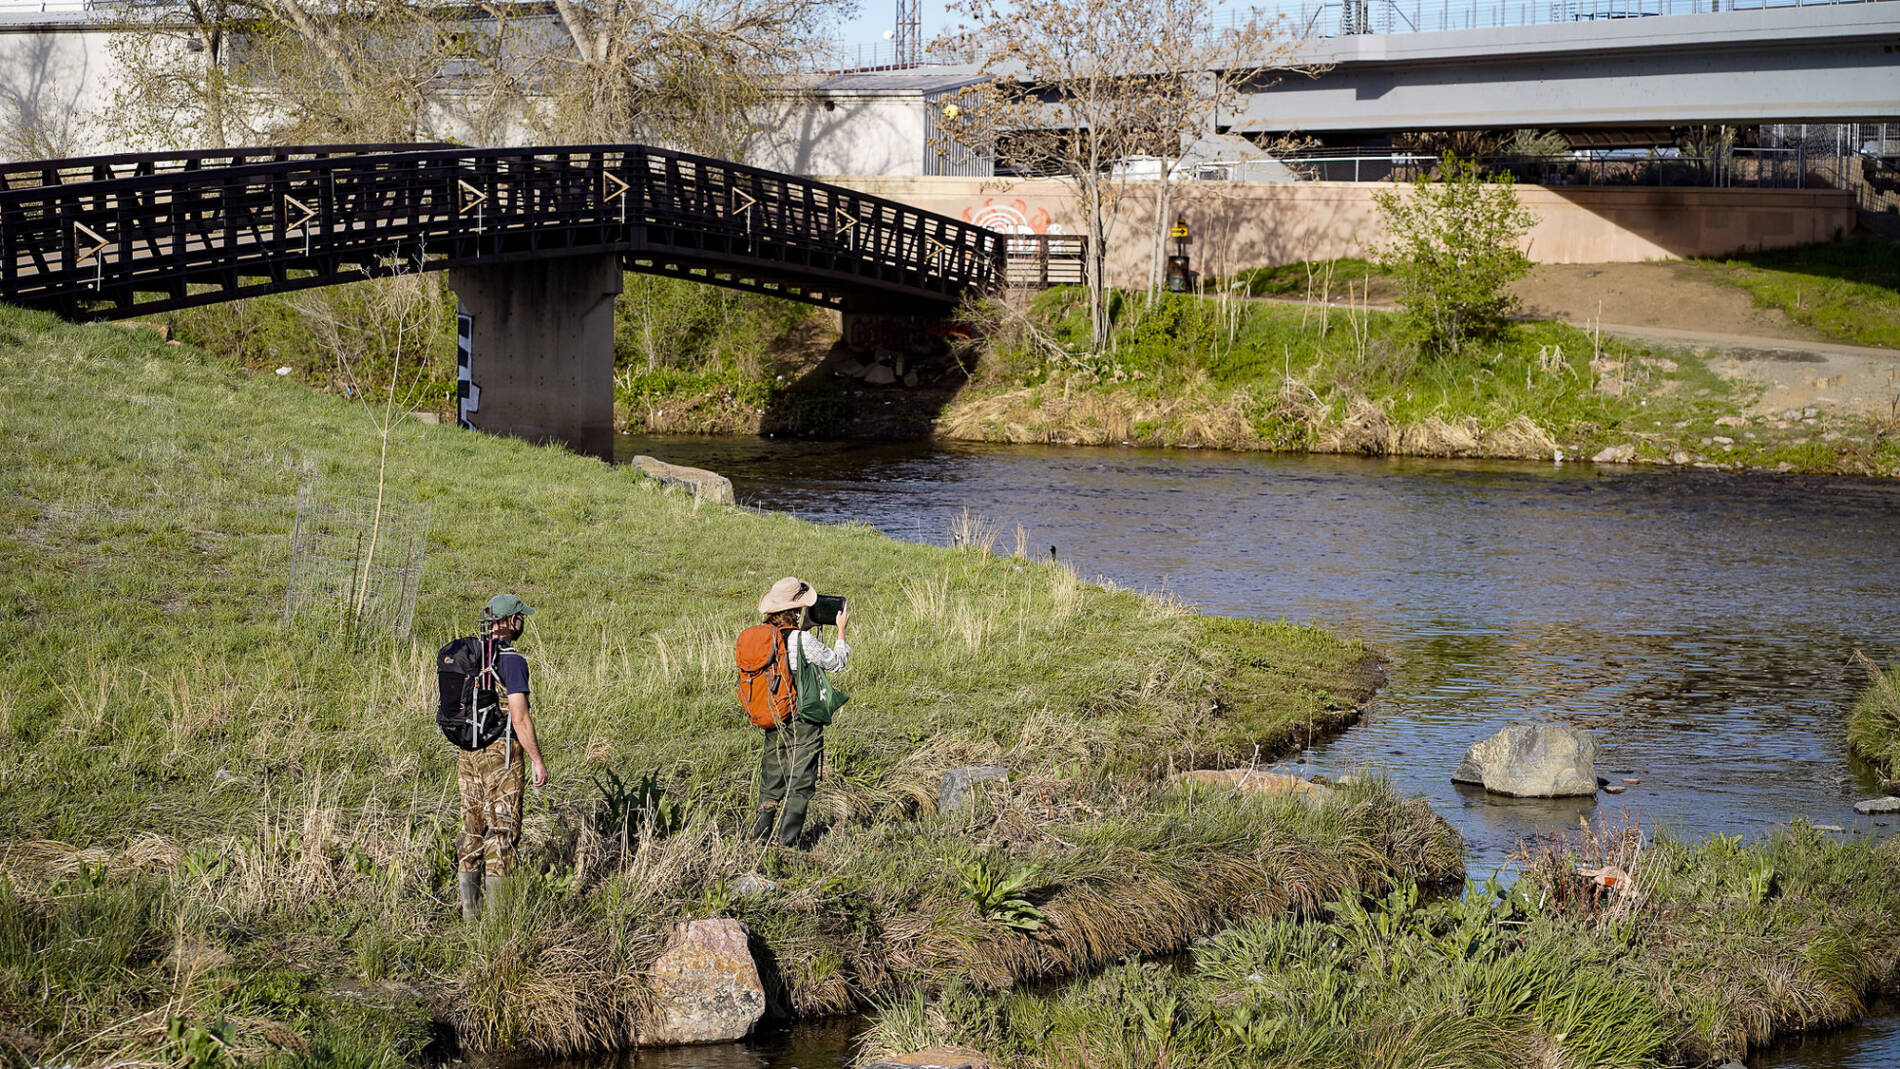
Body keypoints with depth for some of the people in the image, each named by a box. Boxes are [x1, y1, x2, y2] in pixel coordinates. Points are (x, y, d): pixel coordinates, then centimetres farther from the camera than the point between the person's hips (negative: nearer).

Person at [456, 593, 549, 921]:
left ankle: (469, 909, 13)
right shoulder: (512, 659, -14)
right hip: (501, 751, -7)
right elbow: (519, 718, -18)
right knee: (502, 831, -2)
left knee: (473, 827, 12)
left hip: (469, 753, 7)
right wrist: (537, 760, -11)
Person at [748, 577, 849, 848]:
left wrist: (806, 627, 19)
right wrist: (841, 630, 7)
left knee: (772, 780, 18)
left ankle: (761, 833, 18)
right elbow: (836, 662, -5)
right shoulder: (803, 640, -19)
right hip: (802, 722, -6)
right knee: (800, 784, 3)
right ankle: (785, 840, 2)